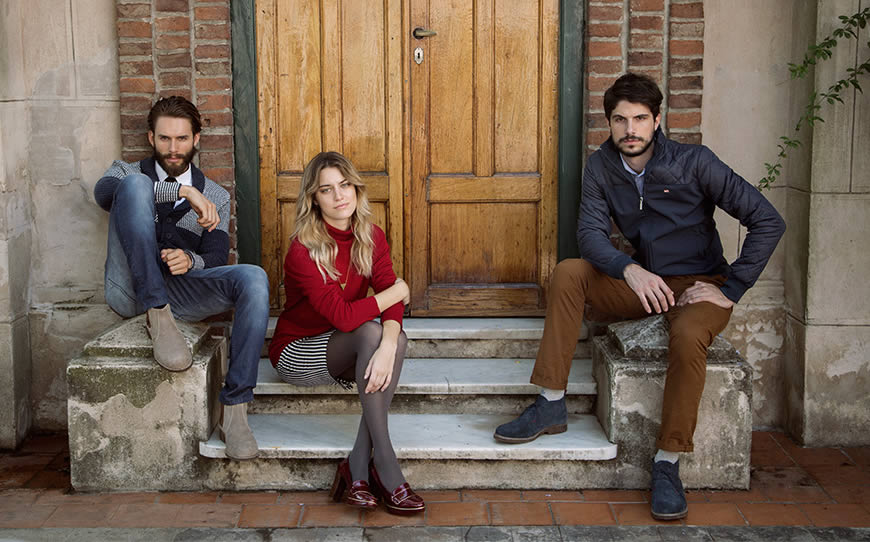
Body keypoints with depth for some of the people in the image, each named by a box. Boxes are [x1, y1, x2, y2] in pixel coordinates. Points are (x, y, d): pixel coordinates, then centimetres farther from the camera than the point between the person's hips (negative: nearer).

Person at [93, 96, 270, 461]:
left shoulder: (216, 197, 21)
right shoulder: (128, 172, 17)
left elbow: (216, 258, 7)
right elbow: (103, 191, -11)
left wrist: (190, 260, -19)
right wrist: (182, 191, -21)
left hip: (180, 290, 2)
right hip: (130, 290, -2)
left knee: (254, 279, -28)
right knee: (135, 183, -23)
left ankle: (235, 411, -29)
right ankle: (158, 320, -32)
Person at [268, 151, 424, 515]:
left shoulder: (371, 237, -4)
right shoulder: (303, 250, -22)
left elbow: (393, 305, -15)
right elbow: (343, 315, -31)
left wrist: (387, 346, -36)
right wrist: (396, 292, -18)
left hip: (343, 350, 5)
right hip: (296, 352, -5)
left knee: (397, 339, -27)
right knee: (370, 332, -31)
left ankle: (358, 467, -25)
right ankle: (383, 464, -29)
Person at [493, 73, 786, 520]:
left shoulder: (694, 162, -14)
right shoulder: (601, 166, -2)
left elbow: (768, 222, -15)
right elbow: (590, 232, -12)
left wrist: (730, 289, -18)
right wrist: (631, 270, -32)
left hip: (699, 284, -4)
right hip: (640, 283, 4)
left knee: (688, 337, -36)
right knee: (568, 273, -19)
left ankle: (668, 463, -23)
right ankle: (551, 406, -16)